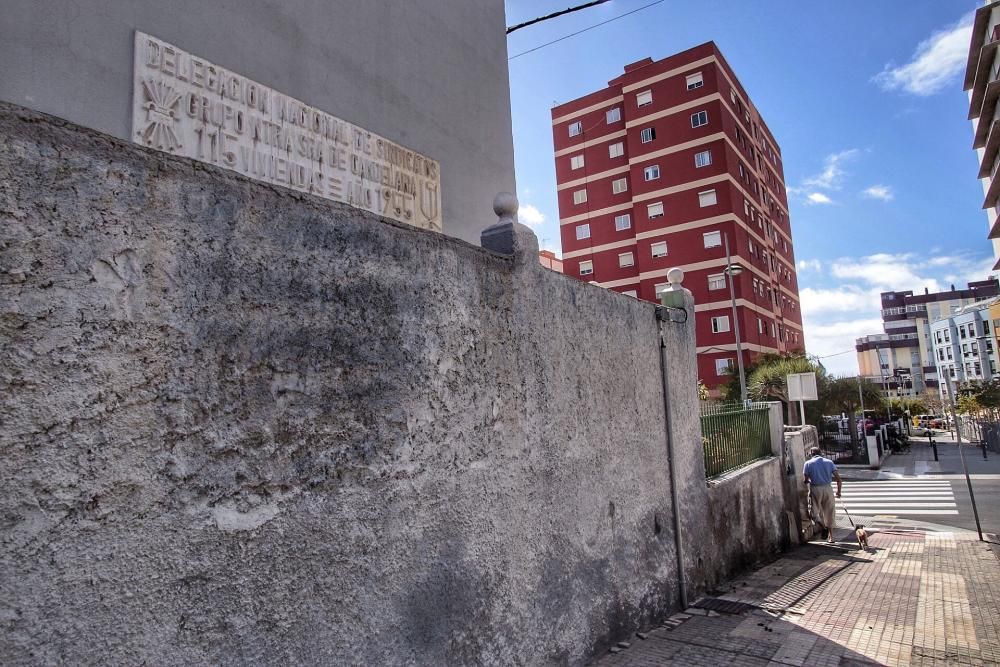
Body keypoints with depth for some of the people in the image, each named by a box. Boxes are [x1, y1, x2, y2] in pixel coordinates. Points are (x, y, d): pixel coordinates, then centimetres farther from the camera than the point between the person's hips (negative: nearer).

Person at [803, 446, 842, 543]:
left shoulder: (808, 463, 1)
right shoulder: (829, 462, 7)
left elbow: (805, 480, -2)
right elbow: (838, 478, 1)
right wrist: (838, 491, 13)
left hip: (815, 489, -3)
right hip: (827, 488, 3)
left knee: (817, 511, 12)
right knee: (829, 512, 13)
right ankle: (830, 536, 18)